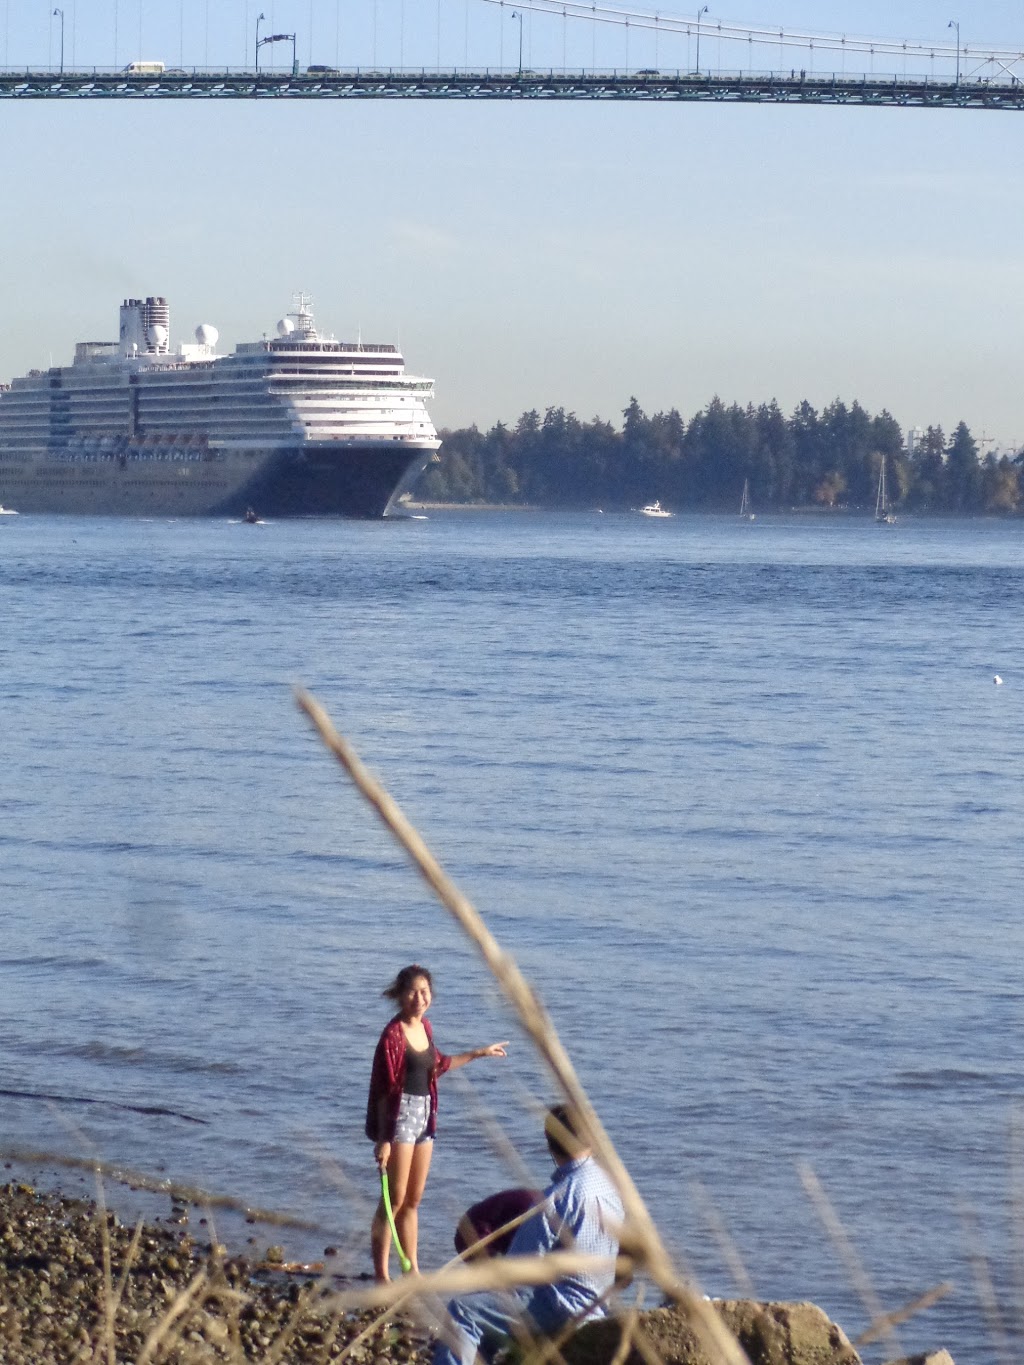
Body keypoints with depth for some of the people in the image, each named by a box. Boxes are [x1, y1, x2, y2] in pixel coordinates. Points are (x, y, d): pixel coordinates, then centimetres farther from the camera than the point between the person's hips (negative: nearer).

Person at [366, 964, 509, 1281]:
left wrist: (478, 1053, 34)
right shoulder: (394, 1034, -16)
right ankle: (381, 1276, -1)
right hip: (400, 1114, -8)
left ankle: (412, 1272, 21)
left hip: (424, 1112, 8)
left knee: (413, 1200, 14)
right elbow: (384, 1089, -17)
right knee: (394, 1200, -6)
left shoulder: (424, 1026, 8)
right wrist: (383, 1139, -20)